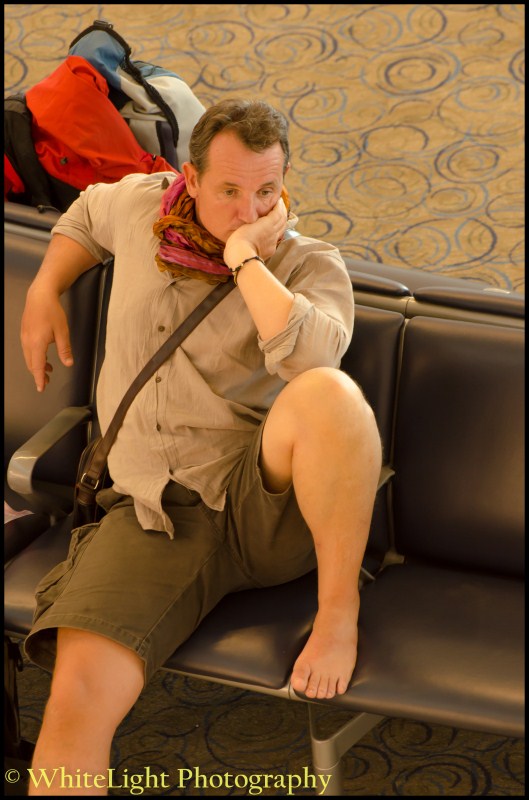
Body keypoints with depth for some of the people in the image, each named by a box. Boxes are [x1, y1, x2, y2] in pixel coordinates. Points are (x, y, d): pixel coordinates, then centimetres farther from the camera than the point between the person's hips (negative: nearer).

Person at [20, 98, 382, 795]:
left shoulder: (309, 264, 0)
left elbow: (309, 354, -23)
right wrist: (43, 290, 21)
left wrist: (245, 257, -15)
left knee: (327, 393, -37)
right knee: (78, 697, -24)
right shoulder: (141, 205, 11)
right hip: (154, 518, 2)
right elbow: (87, 213, 36)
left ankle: (339, 608, -17)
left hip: (265, 501, -2)